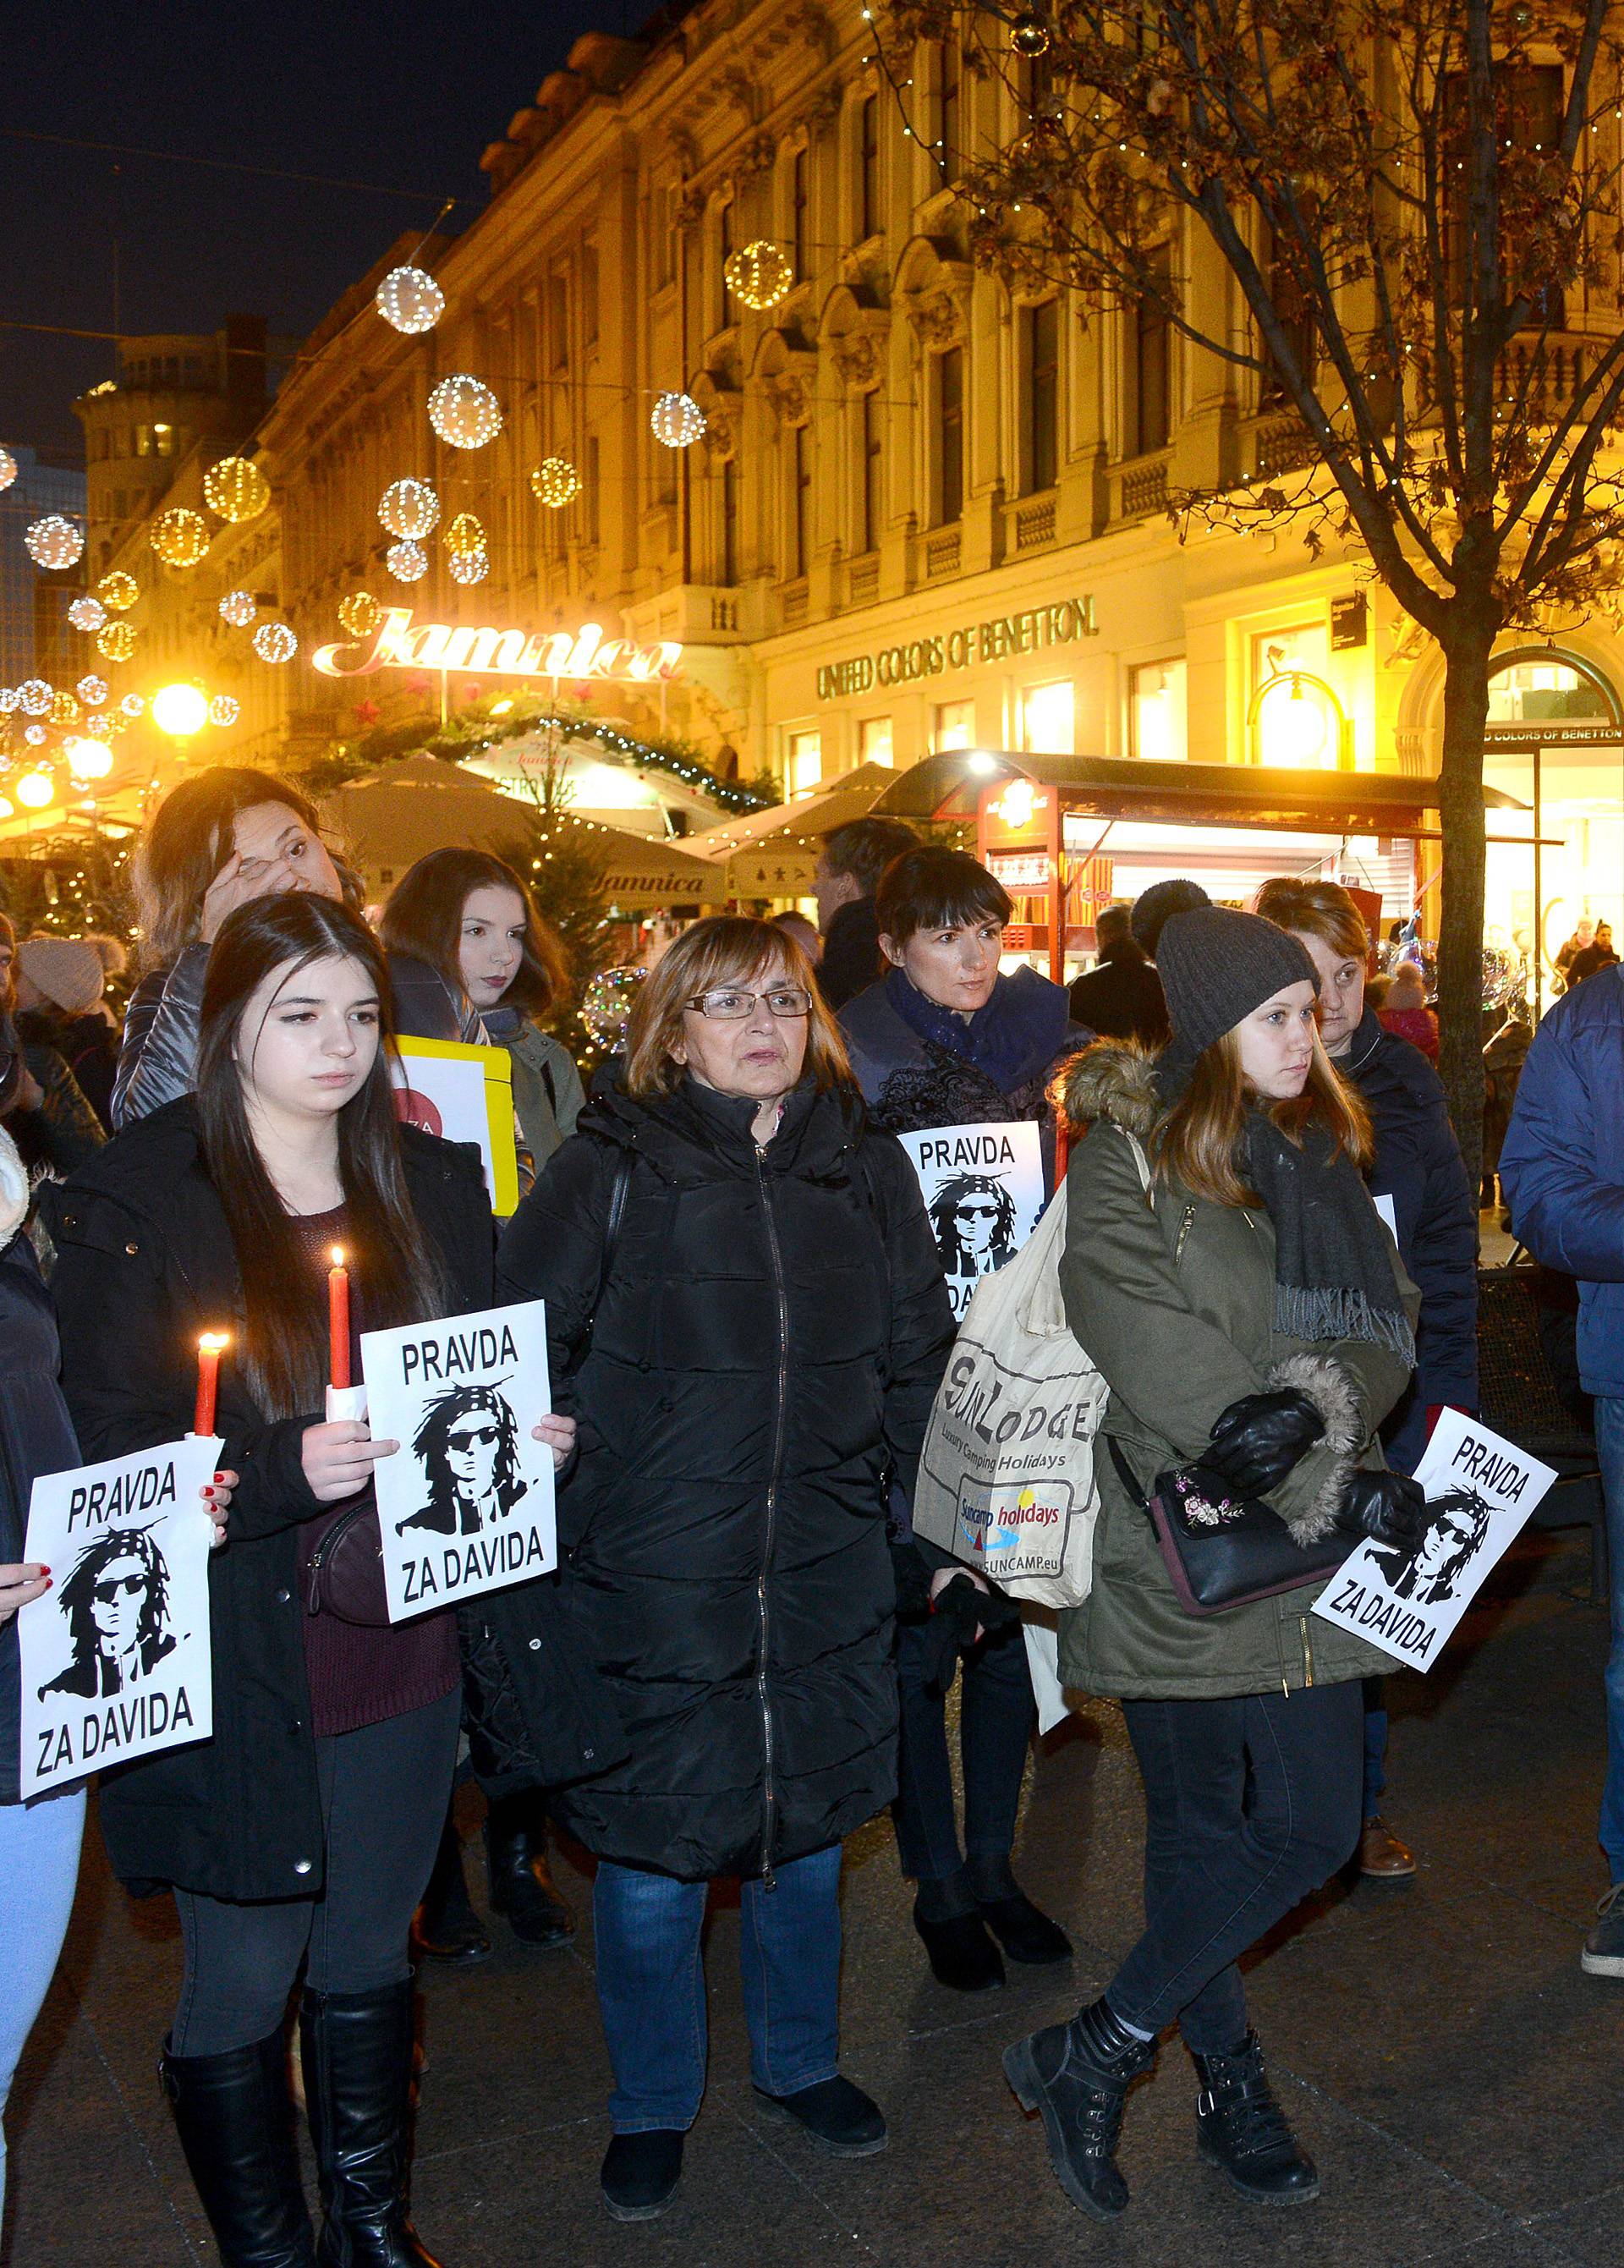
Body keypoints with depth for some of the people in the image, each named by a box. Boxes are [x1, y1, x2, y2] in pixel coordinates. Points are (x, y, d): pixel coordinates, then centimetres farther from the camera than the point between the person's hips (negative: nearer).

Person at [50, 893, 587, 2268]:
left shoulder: (436, 1186, 5)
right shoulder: (132, 1213, -11)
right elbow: (117, 1463, -12)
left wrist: (527, 1436, -5)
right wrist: (284, 1470, -27)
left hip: (405, 1653, 5)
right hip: (236, 1677, -4)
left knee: (369, 1961, 21)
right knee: (241, 1989, 10)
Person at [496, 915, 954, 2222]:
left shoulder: (866, 1169, 4)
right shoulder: (611, 1170, -7)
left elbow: (917, 1365, 11)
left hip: (829, 1586, 3)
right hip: (651, 1587, -3)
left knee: (808, 1842, 19)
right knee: (653, 1867, 9)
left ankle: (801, 2062, 44)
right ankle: (653, 2106, 34)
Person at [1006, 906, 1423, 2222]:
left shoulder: (1321, 1150, 14)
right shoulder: (1126, 1160, -6)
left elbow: (1390, 1318, 5)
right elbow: (1147, 1349, -17)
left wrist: (1318, 1396, -19)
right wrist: (1341, 1490, -17)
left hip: (1314, 1561, 6)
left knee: (1314, 1826, 4)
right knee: (1199, 1827, 3)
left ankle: (1099, 2054, 20)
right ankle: (1231, 2081, 26)